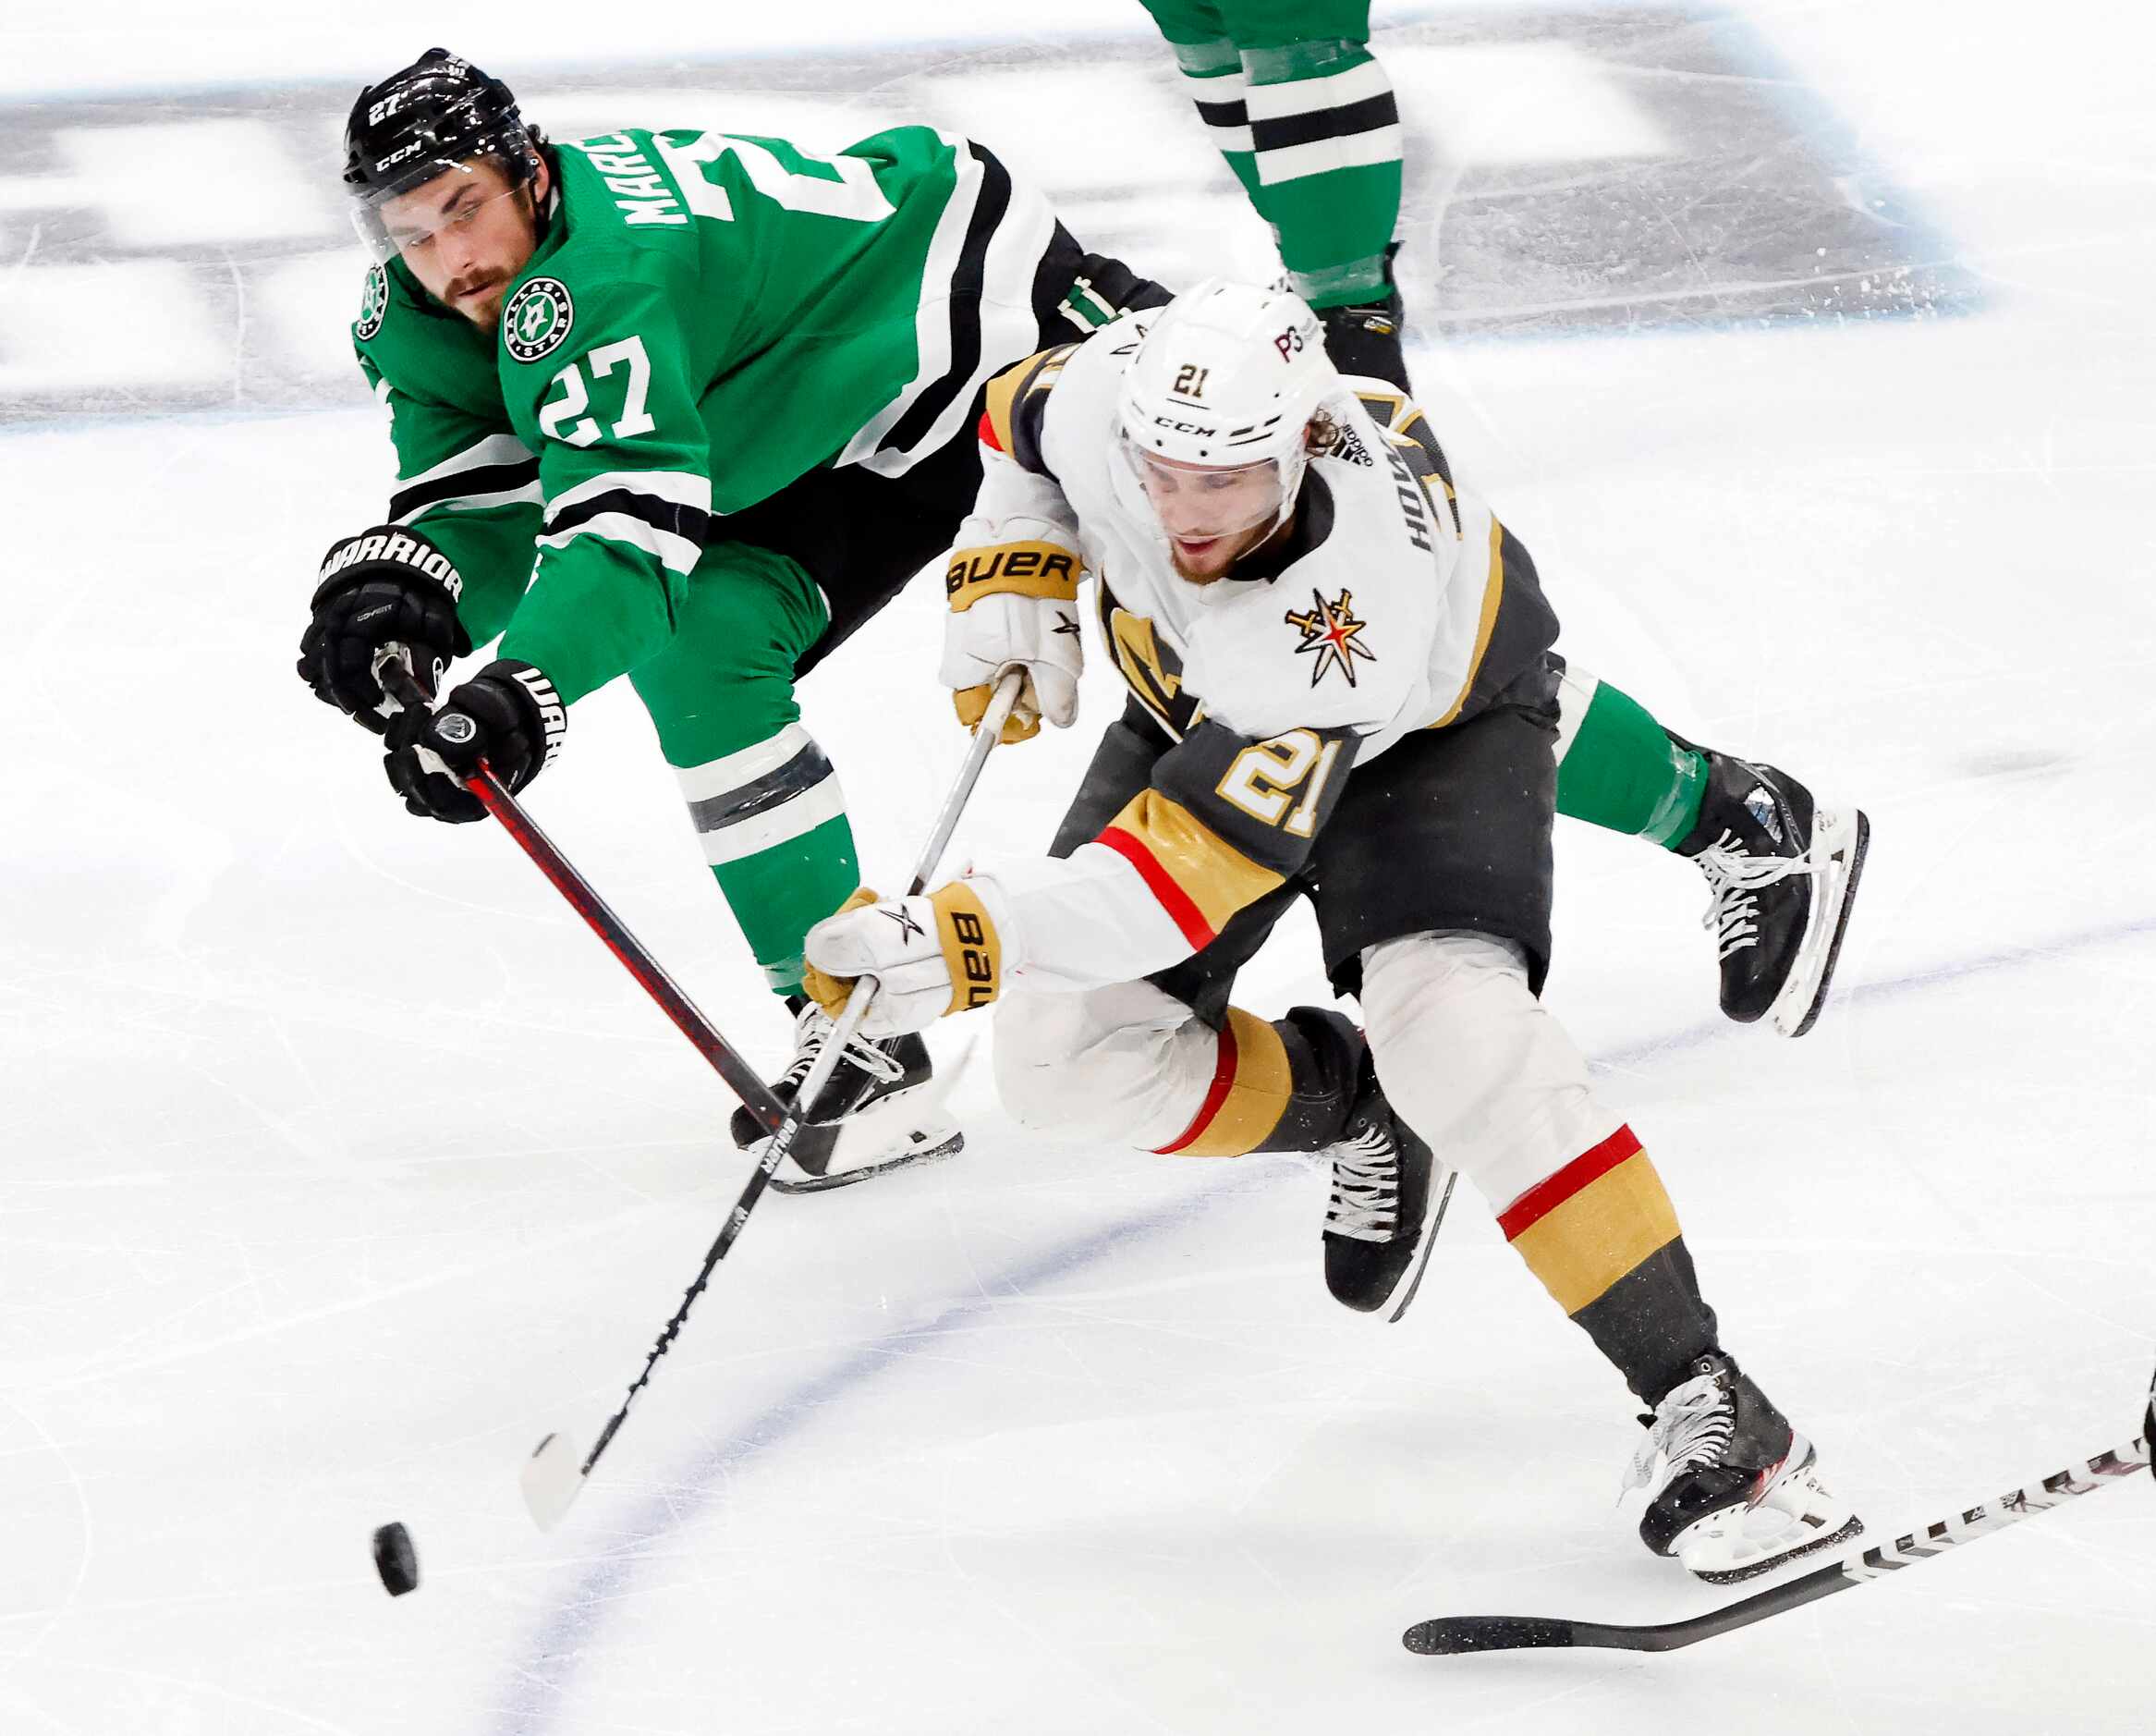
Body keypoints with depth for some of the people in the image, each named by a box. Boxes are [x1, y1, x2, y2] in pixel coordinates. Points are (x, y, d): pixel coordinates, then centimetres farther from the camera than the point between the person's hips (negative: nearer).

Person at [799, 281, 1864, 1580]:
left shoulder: (1348, 608, -45)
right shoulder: (1113, 389, -32)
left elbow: (1201, 865, -48)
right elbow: (1028, 418, -3)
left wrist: (967, 938, -57)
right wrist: (1016, 572, -13)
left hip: (1428, 728, -6)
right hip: (1198, 701, 6)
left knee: (1449, 1028, -31)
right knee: (1068, 1055, -9)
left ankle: (1701, 1401, -25)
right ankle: (1349, 1106, 20)